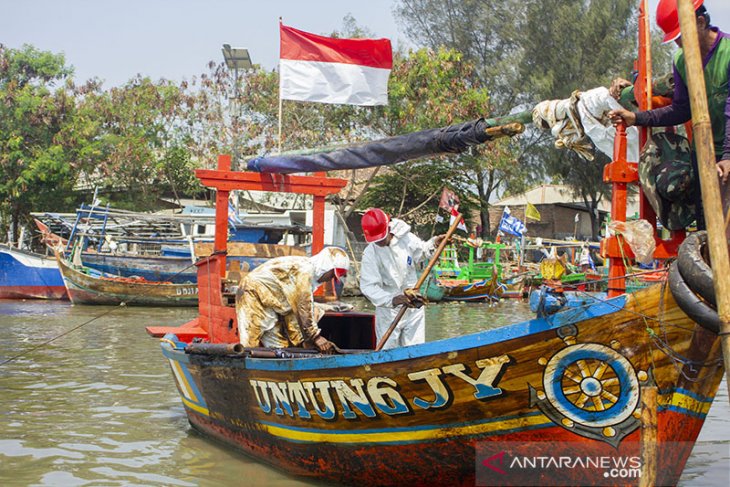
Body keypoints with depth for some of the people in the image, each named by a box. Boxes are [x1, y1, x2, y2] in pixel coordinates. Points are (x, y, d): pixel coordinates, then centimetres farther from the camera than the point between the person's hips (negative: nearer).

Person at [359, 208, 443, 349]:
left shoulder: (407, 239, -7)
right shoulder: (370, 254, -16)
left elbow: (421, 252, 15)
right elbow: (369, 286, -24)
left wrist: (433, 244, -5)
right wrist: (392, 300, -37)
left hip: (414, 306, 2)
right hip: (389, 310, -2)